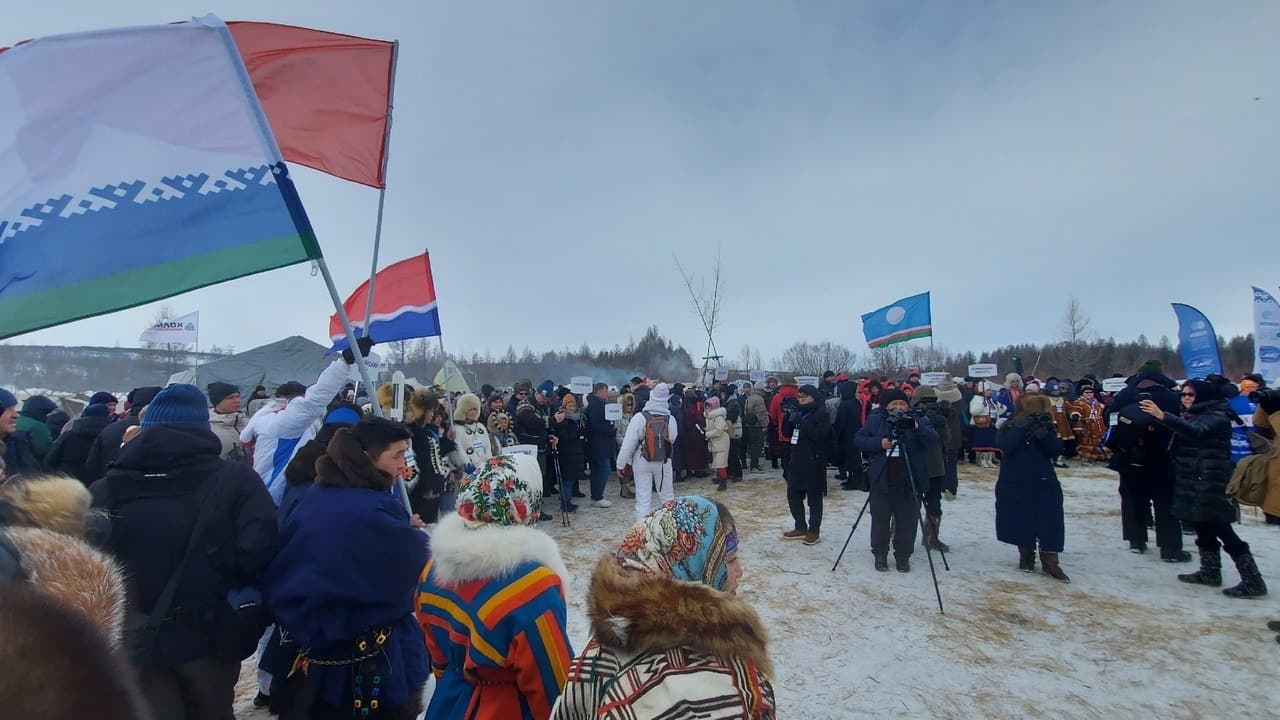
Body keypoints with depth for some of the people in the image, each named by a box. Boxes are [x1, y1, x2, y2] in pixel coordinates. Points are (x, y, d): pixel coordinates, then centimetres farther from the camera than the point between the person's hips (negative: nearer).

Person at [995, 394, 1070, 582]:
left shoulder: (1046, 425, 3)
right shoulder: (1011, 426, -3)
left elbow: (1056, 451, -8)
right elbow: (1005, 446, -20)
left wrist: (1043, 432, -22)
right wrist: (1022, 429, -27)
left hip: (1044, 484, 1)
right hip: (1015, 485, -1)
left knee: (1050, 523, -3)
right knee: (1021, 522, 6)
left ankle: (1050, 562, 3)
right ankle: (1026, 557, 22)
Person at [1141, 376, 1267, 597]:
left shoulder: (1217, 417, -9)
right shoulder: (1190, 415, 17)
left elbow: (1195, 431, -30)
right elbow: (1178, 445, 13)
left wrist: (1162, 416, -44)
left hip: (1210, 482, -9)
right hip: (1192, 482, 9)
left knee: (1220, 529, -8)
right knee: (1202, 526, 13)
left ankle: (1253, 581, -1)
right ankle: (1210, 572, 23)